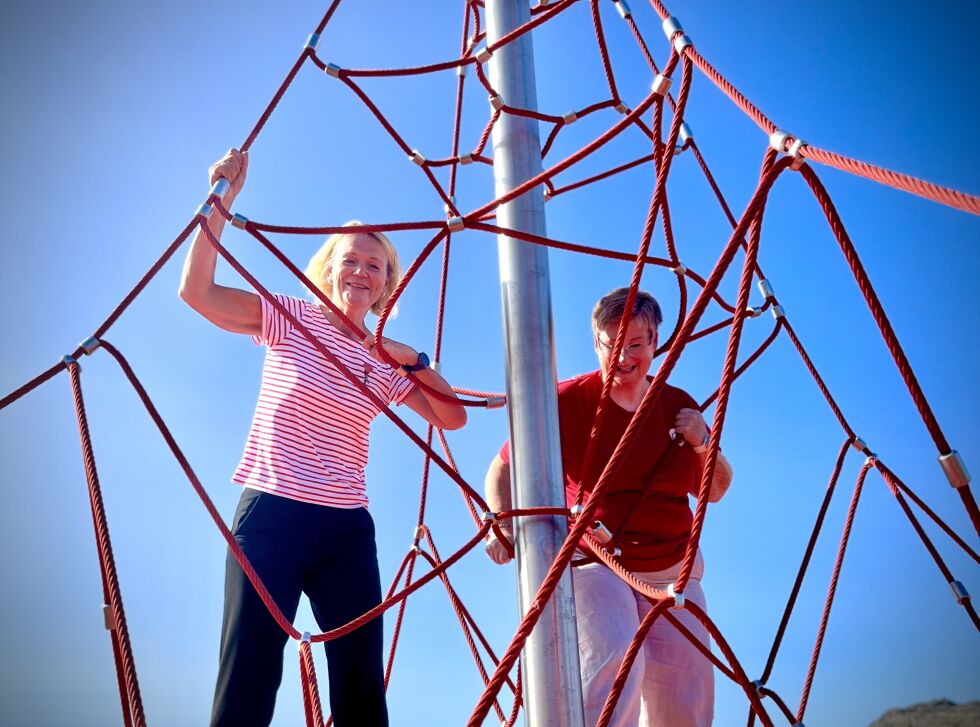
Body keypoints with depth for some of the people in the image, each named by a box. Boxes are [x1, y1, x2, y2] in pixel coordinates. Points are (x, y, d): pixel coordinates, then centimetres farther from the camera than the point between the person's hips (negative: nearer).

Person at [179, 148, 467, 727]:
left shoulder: (385, 363, 12)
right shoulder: (290, 319, 4)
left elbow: (454, 416, 8)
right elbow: (197, 290, -7)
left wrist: (413, 359, -4)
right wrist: (222, 203, -12)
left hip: (347, 528, 4)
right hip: (271, 515, -3)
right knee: (248, 677, -5)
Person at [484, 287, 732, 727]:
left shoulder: (679, 406, 5)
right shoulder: (569, 400, -8)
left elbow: (715, 492, 14)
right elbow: (504, 469, -4)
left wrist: (702, 444, -6)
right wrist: (504, 524, -22)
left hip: (672, 570, 5)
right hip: (592, 563, -4)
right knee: (612, 660, -29)